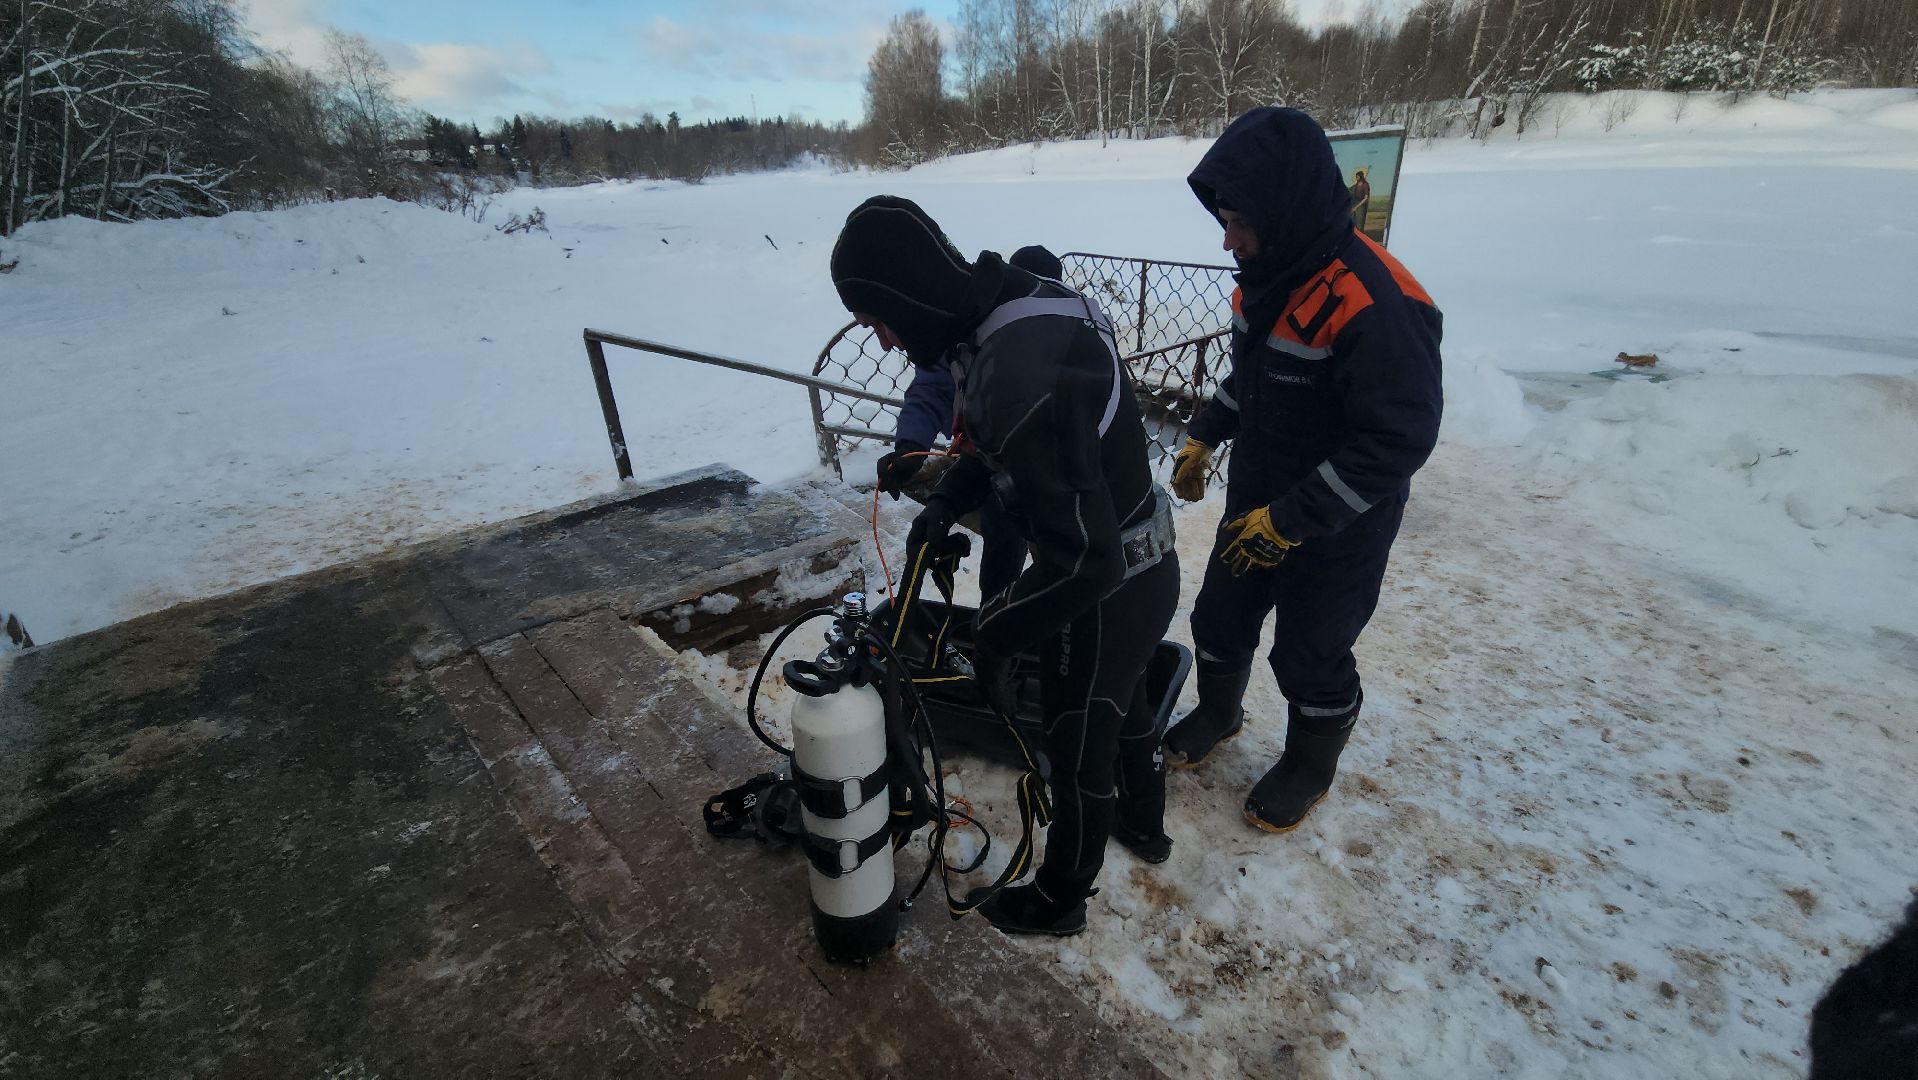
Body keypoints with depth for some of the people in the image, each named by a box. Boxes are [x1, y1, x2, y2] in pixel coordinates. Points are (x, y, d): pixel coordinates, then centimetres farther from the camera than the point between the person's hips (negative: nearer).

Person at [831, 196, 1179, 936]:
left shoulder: (1021, 375, -36)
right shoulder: (1033, 302, -4)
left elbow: (1084, 559, -33)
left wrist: (997, 631, -19)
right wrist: (948, 497, 3)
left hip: (1105, 594, -9)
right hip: (1142, 568, 9)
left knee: (1078, 750, 14)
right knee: (1125, 706, 30)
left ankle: (1058, 900, 41)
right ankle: (1144, 824, 58)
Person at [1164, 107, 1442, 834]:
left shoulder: (1375, 304, -28)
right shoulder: (1270, 274, -2)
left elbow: (1398, 441, -26)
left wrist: (1291, 521, -26)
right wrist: (1203, 438, 8)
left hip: (1337, 530, -7)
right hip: (1256, 503, 7)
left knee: (1309, 656, 9)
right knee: (1220, 618, 19)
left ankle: (1310, 767, 37)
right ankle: (1217, 713, 47)